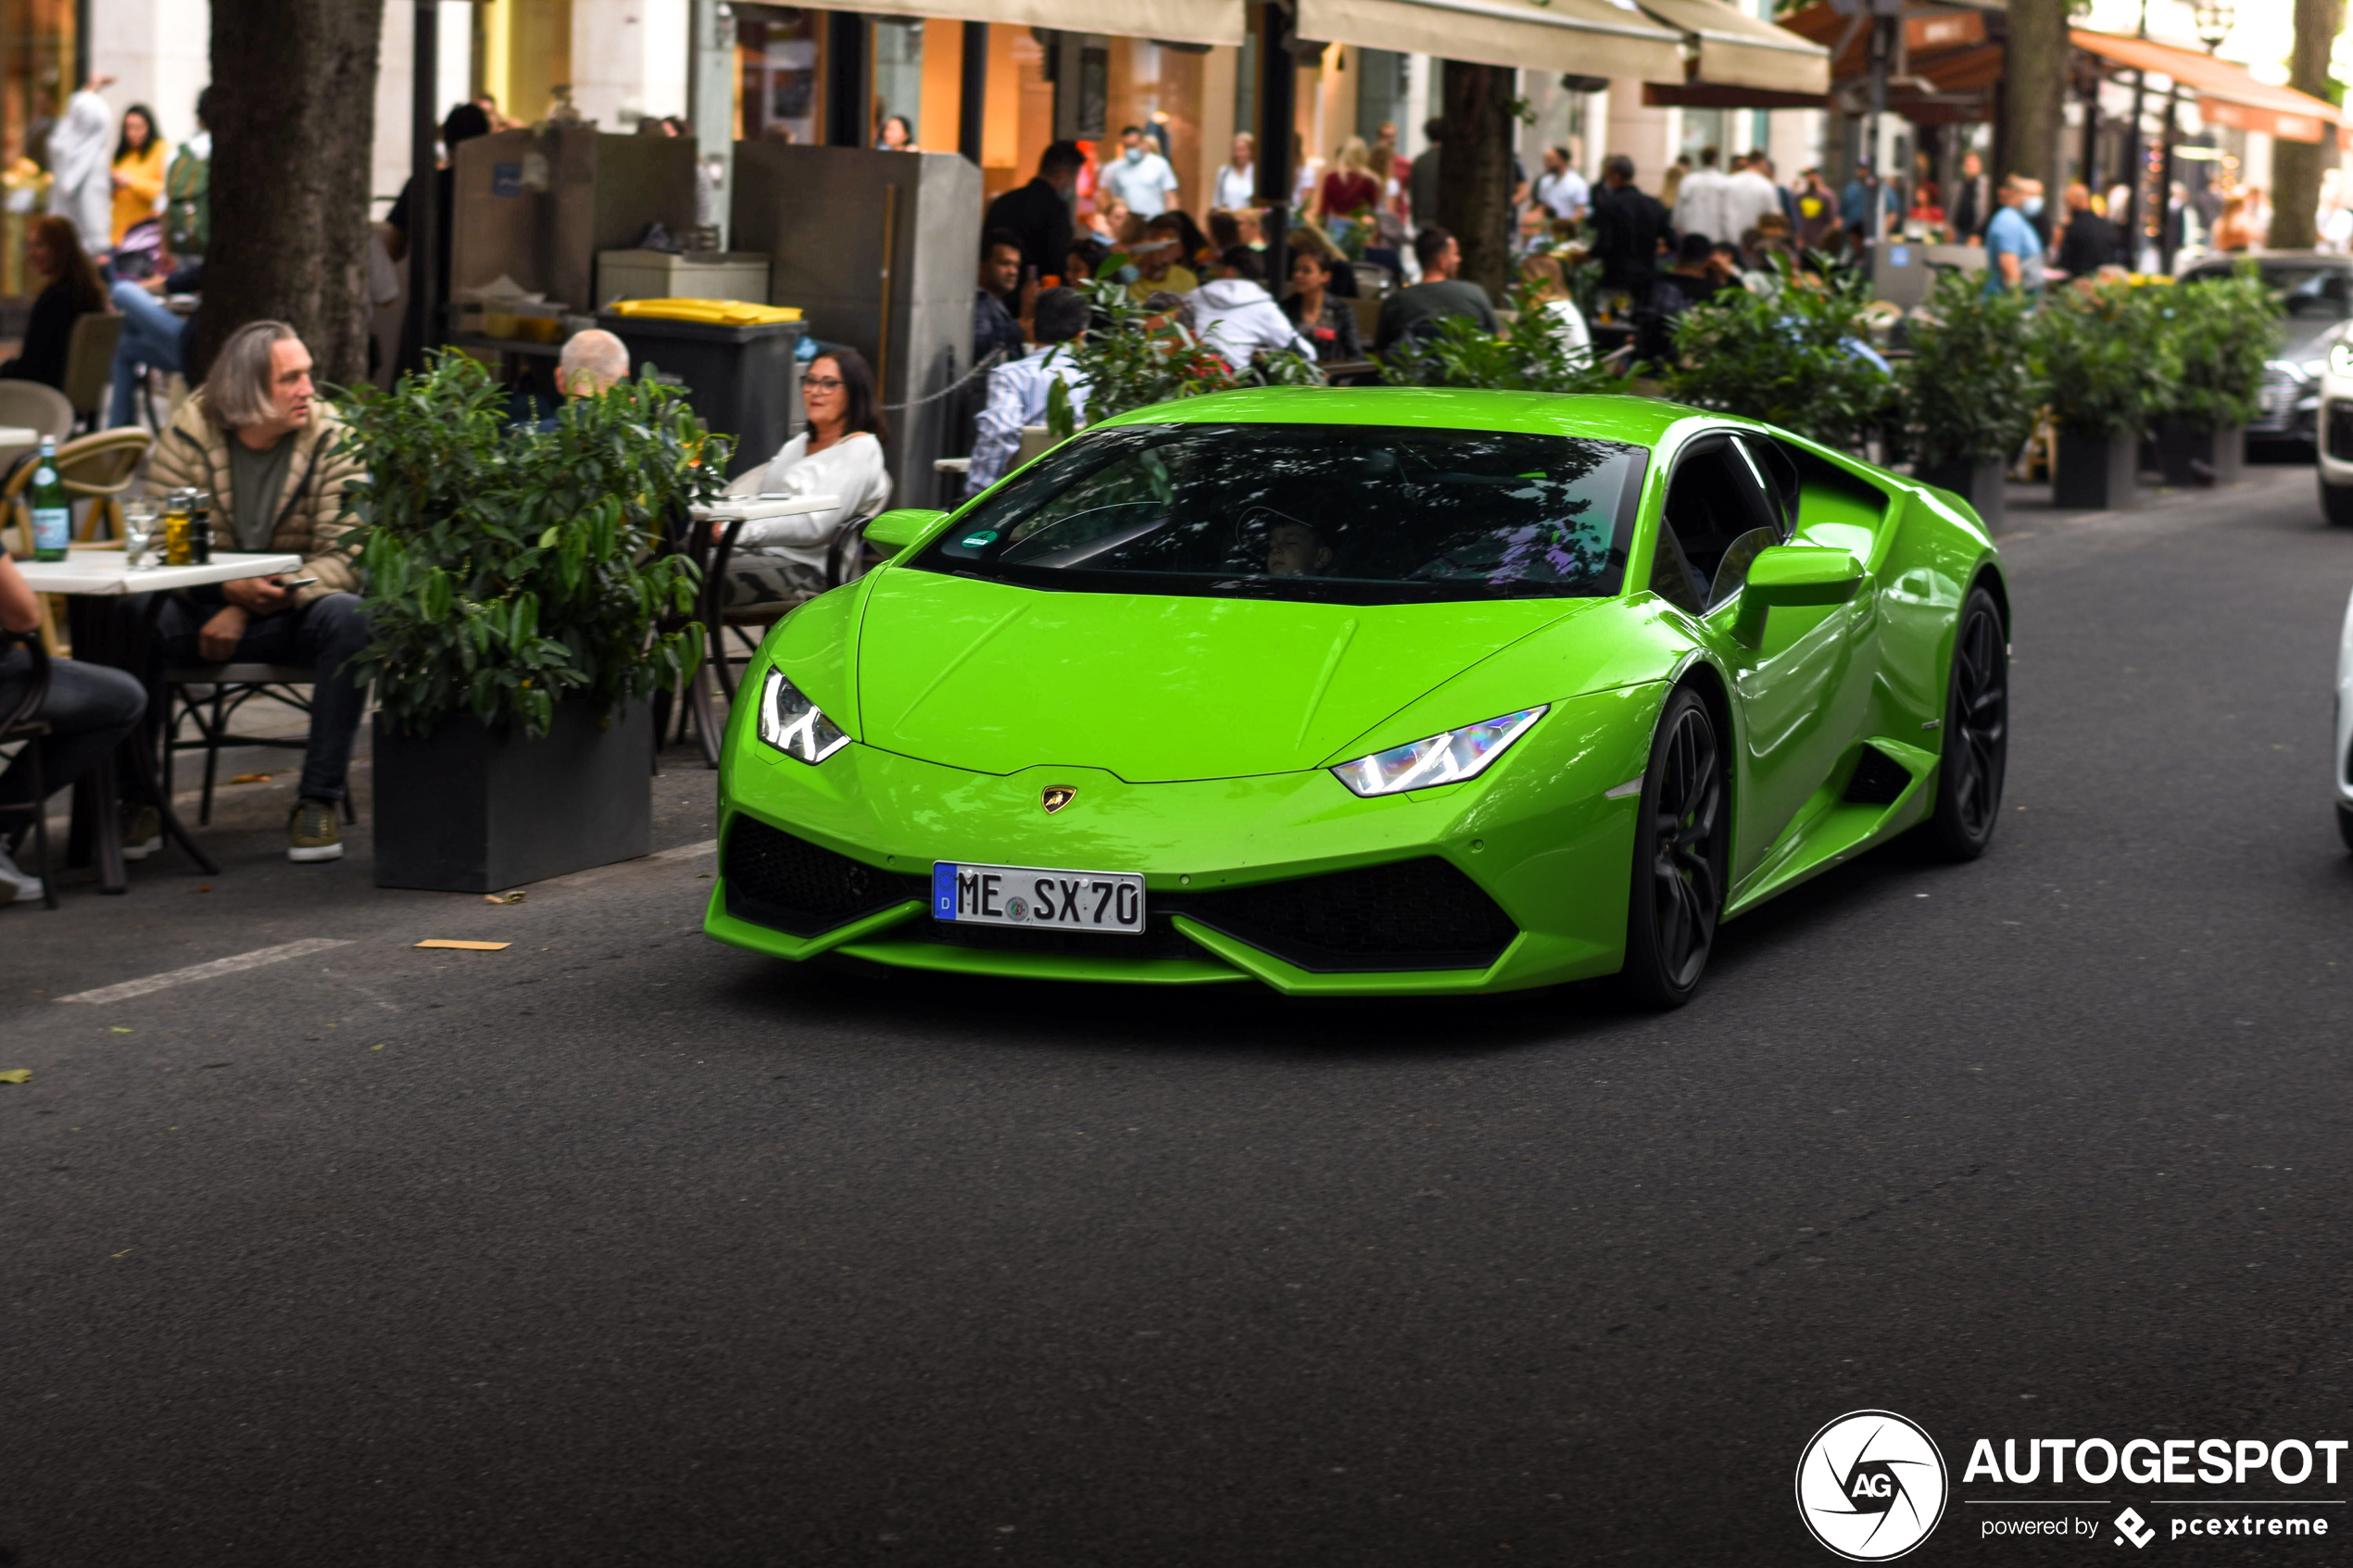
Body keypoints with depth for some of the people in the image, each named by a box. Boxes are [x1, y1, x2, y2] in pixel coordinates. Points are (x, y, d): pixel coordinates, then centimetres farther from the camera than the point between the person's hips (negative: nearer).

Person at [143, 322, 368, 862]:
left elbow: (345, 557, -15)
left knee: (350, 616, -33)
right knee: (132, 613, -29)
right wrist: (228, 590, -29)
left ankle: (318, 800, -25)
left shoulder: (332, 439, -8)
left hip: (293, 615, 0)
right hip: (208, 610, 0)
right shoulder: (189, 433, -6)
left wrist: (248, 612, -25)